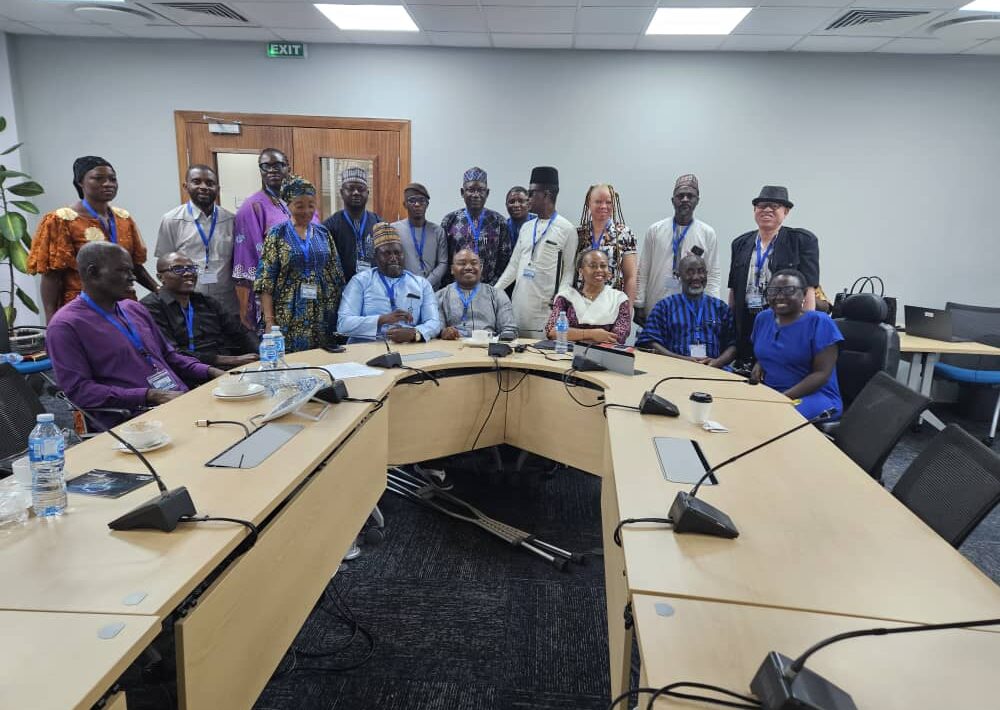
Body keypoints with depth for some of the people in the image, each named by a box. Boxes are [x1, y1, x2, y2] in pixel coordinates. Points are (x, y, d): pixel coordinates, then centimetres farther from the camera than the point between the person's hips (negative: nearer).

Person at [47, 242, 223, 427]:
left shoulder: (134, 308, 19)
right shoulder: (65, 326, -2)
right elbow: (79, 390, -9)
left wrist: (211, 372, 7)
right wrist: (151, 396, -17)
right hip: (135, 418, -7)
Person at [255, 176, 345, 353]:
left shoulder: (323, 233, 9)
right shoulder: (277, 234, -1)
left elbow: (336, 275, 11)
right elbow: (266, 280, -5)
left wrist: (340, 311, 6)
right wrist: (269, 320, -12)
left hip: (323, 317, 3)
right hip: (289, 317, -3)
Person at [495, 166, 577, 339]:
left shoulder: (567, 229, -3)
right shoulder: (526, 227, 14)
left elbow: (569, 271, -2)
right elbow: (514, 265, 16)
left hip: (545, 307, -5)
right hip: (518, 305, 5)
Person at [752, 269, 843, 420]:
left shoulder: (819, 322, -8)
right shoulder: (762, 319, 9)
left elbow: (822, 373, -13)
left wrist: (784, 397, -22)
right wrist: (759, 364, 2)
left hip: (814, 395, -6)